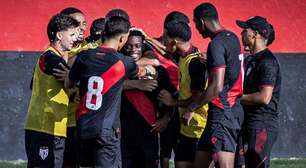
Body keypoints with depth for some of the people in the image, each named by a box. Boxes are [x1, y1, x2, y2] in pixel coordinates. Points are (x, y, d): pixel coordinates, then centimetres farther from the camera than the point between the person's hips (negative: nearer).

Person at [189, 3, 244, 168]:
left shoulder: (216, 44, -15)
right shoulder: (232, 37, 14)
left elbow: (217, 86, -20)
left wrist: (192, 107, -12)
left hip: (222, 111, -10)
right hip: (234, 109, 10)